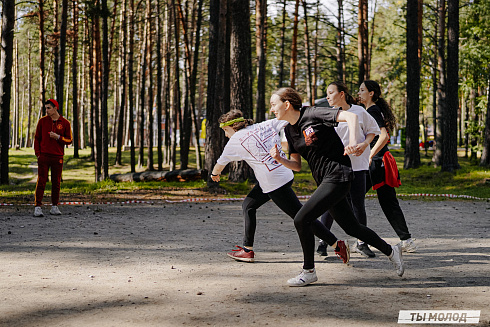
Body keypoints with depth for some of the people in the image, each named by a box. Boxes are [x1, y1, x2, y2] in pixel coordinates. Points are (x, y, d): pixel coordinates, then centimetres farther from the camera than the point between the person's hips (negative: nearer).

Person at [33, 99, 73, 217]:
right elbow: (37, 138, 8)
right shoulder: (42, 121, 5)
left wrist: (58, 137, -13)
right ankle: (38, 207, -7)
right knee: (41, 182, -6)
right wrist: (38, 154, -1)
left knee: (56, 183, 4)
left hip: (58, 157, 1)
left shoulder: (65, 123, 3)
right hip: (44, 156, -1)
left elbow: (69, 140, 4)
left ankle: (54, 207, 14)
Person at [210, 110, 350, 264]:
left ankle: (338, 245, -3)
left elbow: (220, 163, 14)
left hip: (275, 182, -9)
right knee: (248, 205, 19)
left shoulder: (236, 140, -3)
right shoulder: (265, 125, 11)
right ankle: (247, 250, 25)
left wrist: (215, 174, 34)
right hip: (285, 174, 9)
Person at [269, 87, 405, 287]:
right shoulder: (289, 130, 11)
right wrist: (280, 159, -5)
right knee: (351, 228, 14)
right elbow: (297, 166, 15)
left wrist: (353, 141, -35)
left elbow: (351, 116, -21)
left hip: (337, 176, -9)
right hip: (324, 181, 9)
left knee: (301, 219, -15)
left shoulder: (312, 115, -13)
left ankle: (309, 272, 0)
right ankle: (390, 251, 33)